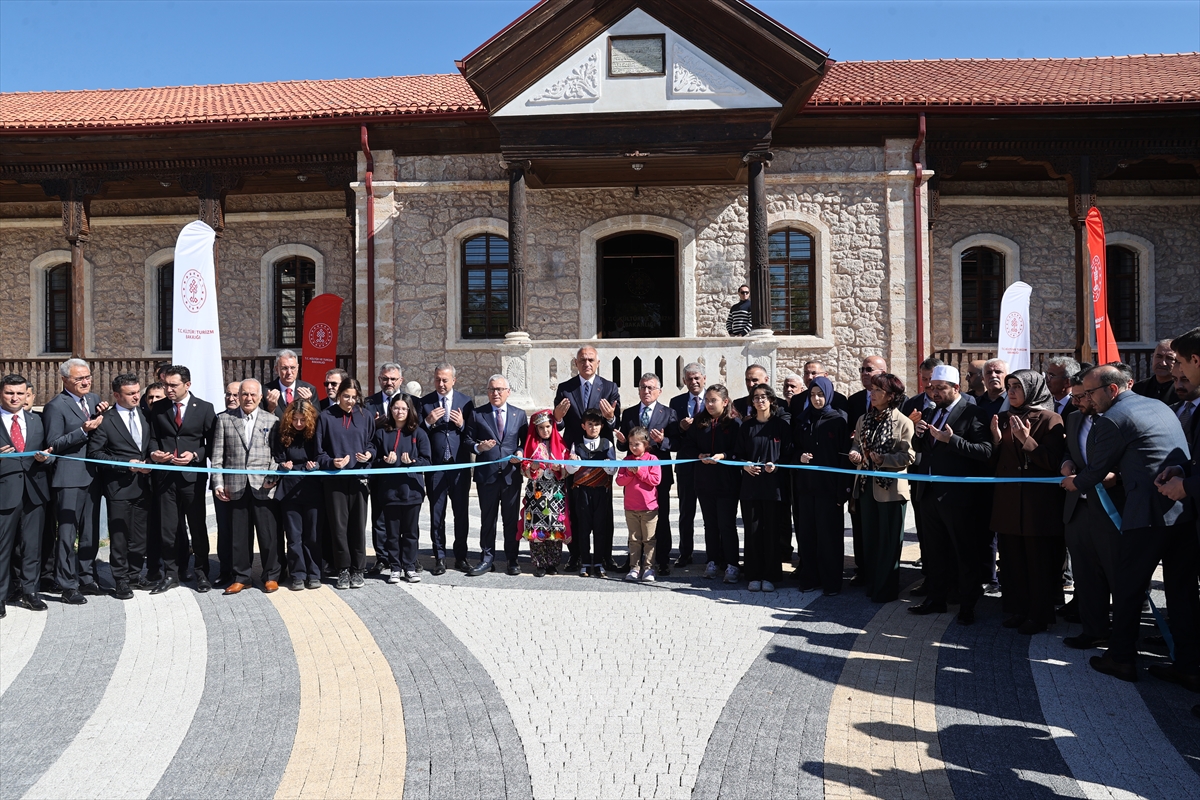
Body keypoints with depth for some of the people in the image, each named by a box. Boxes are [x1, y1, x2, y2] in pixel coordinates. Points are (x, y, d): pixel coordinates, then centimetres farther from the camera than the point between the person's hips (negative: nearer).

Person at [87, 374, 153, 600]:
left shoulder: (145, 415, 9)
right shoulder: (106, 420, -8)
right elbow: (94, 453, -10)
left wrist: (149, 459, -2)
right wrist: (127, 464, -16)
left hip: (143, 485, 5)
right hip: (119, 486, -5)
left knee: (140, 534, 12)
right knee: (119, 535, 3)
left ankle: (135, 574, 25)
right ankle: (121, 580, 14)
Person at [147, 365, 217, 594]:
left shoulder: (205, 408, 0)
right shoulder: (158, 408, 7)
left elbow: (212, 442, 0)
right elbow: (153, 437, 12)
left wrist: (195, 455, -15)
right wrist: (154, 452, -9)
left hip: (193, 475, -2)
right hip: (166, 475, 2)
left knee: (198, 526, 6)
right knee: (169, 528, 7)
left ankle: (201, 573, 19)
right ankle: (171, 574, 18)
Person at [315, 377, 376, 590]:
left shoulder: (365, 416, 6)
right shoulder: (326, 417, 1)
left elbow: (372, 443, 12)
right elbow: (319, 450, 3)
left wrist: (369, 454, -9)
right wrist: (331, 462, -15)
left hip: (358, 476, 1)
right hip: (334, 478, -1)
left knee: (358, 524, 4)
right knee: (339, 525, 3)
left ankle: (357, 570, 14)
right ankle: (343, 569, 14)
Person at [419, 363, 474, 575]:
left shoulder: (465, 402, 5)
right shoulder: (424, 402, 4)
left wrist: (462, 425, -14)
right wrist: (428, 422, -15)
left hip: (460, 465, 0)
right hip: (435, 466, 0)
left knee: (461, 513, 6)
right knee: (437, 514, 4)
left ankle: (461, 557, 17)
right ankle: (439, 558, 13)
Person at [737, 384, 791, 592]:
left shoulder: (781, 424, 2)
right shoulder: (746, 426, 10)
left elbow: (789, 453, 2)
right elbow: (738, 454, 13)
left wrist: (776, 465, -15)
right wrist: (745, 465, -7)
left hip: (773, 483, -2)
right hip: (750, 484, 2)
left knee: (771, 530, 0)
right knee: (752, 530, 2)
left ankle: (770, 576, 10)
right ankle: (754, 575, 10)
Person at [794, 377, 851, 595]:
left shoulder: (838, 420, -2)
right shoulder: (801, 420, 10)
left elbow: (844, 453, -6)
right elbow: (794, 448, 17)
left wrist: (842, 490, -13)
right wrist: (799, 456, -8)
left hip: (828, 484, -4)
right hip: (805, 484, 4)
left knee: (829, 533, 0)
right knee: (806, 532, 5)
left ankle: (831, 581, 10)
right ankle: (810, 578, 15)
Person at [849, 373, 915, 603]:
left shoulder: (903, 422, -10)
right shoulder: (864, 420, 9)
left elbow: (909, 456, -13)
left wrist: (883, 459, -24)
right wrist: (855, 455, -7)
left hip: (890, 488, -6)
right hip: (866, 485, 6)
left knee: (889, 542, 4)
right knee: (869, 539, 14)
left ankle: (887, 589, 14)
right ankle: (872, 585, 25)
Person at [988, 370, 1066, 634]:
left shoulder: (1049, 420, -6)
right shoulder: (1003, 419, 11)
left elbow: (1053, 462, -12)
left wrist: (1026, 440, -21)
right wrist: (997, 438, -4)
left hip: (1038, 503, -6)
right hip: (1007, 501, 6)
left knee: (1039, 561, 1)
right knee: (1012, 559, 10)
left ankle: (1040, 615, 11)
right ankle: (1017, 610, 21)